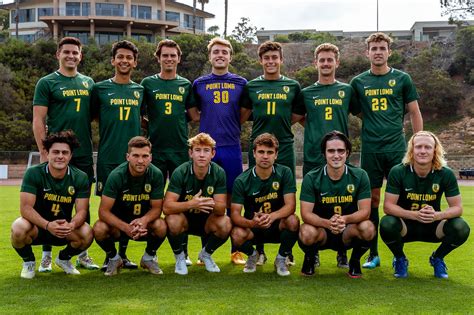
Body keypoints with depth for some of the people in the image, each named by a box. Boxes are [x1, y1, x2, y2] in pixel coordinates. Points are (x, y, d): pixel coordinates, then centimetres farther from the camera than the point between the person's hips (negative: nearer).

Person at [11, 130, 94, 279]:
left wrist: (71, 225, -37)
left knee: (87, 234, -27)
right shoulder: (33, 173, -16)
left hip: (64, 228, 2)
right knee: (18, 229, -35)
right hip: (37, 225, -2)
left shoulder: (80, 177, -10)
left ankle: (64, 258, 8)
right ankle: (28, 262, 1)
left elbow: (82, 210, -13)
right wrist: (48, 225, -39)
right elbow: (25, 208, -22)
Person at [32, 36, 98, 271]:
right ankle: (46, 256, 10)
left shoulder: (88, 83, 14)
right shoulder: (47, 83, 0)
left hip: (84, 153, 4)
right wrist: (44, 151, -10)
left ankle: (83, 255, 18)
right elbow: (38, 121, -4)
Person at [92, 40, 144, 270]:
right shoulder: (100, 88, 4)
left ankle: (123, 252, 17)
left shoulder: (140, 90, 12)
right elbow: (92, 117, 11)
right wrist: (112, 129, 3)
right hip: (108, 157, -2)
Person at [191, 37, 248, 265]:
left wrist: (230, 125, 4)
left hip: (231, 147, 0)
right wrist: (210, 123, 4)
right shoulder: (199, 83, 9)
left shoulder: (240, 83, 9)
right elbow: (193, 113, 16)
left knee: (233, 199, 4)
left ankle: (236, 251, 12)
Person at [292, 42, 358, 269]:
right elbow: (294, 118, 15)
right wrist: (314, 128, 5)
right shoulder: (306, 93, 9)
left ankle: (342, 253, 12)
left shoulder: (347, 91, 9)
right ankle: (312, 253, 14)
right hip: (312, 157, 0)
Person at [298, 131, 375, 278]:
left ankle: (355, 262, 2)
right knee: (307, 233, -34)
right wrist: (327, 223, -36)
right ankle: (309, 259, 4)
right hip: (321, 232, -1)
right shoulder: (311, 178, -10)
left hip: (349, 232, 1)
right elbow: (306, 213, -16)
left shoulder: (359, 176, -7)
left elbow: (365, 211, -13)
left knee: (368, 228, -30)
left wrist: (345, 219, -35)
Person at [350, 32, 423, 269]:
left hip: (396, 148, -1)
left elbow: (414, 113, 8)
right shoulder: (358, 82, 7)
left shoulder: (402, 79, 5)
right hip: (370, 149, 1)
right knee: (372, 199, 4)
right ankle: (373, 254, 14)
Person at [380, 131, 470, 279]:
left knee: (461, 228, -26)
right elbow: (388, 206, -18)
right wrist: (415, 215, -34)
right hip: (405, 226, -1)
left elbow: (457, 207, -9)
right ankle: (400, 259, 0)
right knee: (387, 224, -34)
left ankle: (437, 258, 7)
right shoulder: (398, 172, -15)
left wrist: (437, 215, -31)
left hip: (433, 227, 2)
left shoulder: (446, 174, -11)